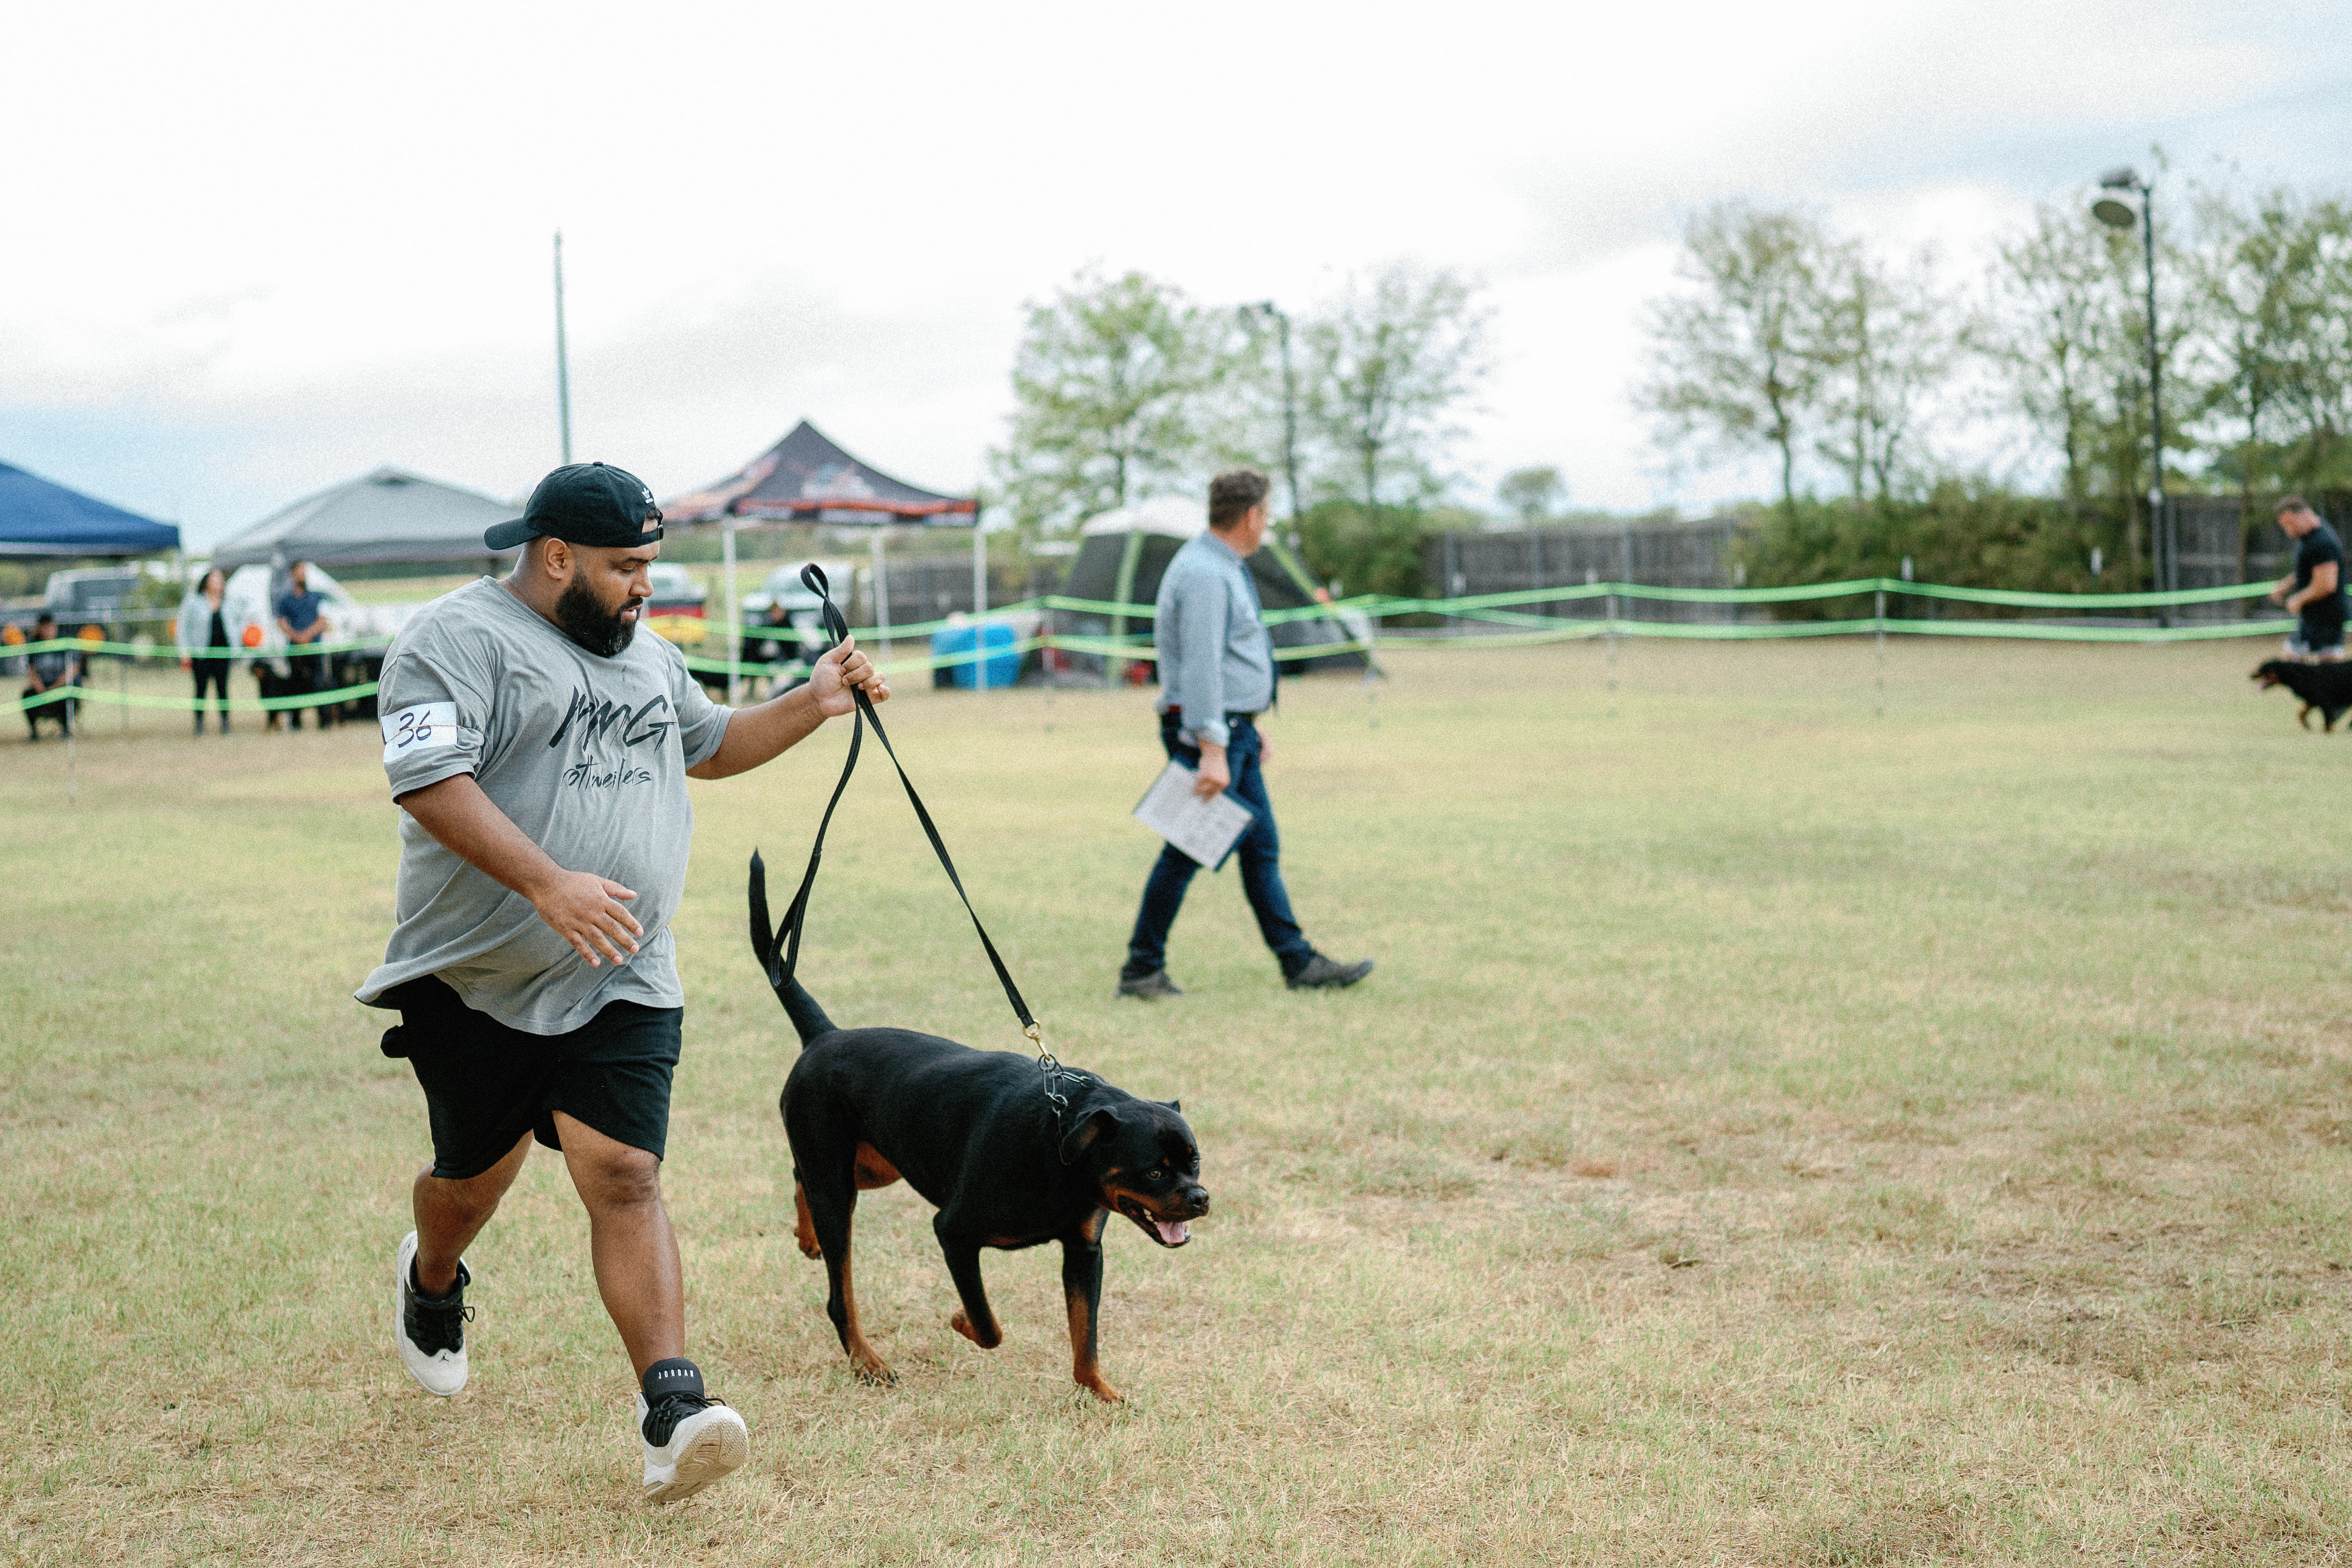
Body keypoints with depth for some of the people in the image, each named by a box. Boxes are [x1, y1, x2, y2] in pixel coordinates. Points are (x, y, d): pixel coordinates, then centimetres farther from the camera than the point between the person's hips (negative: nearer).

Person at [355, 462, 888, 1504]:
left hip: (619, 986, 4)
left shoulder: (646, 655, 15)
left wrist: (815, 703, 17)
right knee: (476, 1177, 15)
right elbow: (428, 780, -22)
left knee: (625, 1180, -10)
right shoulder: (460, 638, -10)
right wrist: (548, 884, -31)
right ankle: (431, 1283, 50)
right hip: (476, 983, -3)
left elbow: (710, 745, 32)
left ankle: (673, 1414, -18)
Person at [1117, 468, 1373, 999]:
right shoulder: (1205, 575, -19)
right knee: (1187, 853, -5)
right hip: (1207, 731, -11)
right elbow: (1200, 667, -25)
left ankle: (1299, 963, 16)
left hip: (1235, 730, 11)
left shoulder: (1226, 568, 15)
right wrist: (1211, 751, -28)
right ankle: (1142, 971, 3)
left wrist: (1251, 728, 23)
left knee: (1262, 848, 12)